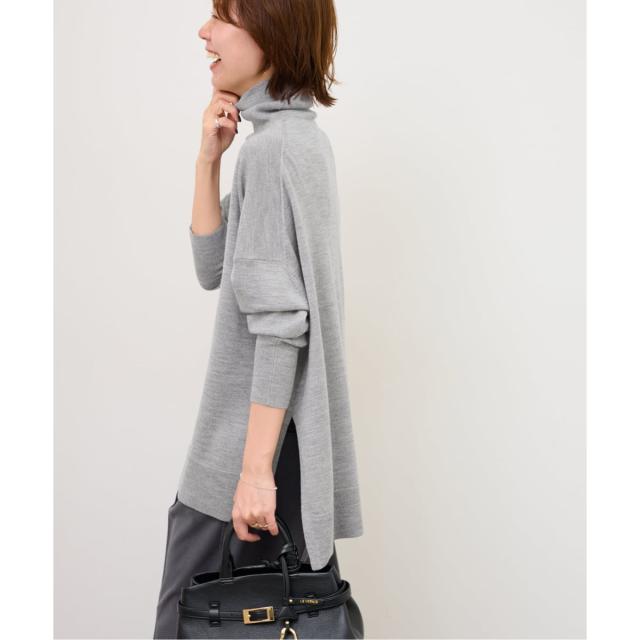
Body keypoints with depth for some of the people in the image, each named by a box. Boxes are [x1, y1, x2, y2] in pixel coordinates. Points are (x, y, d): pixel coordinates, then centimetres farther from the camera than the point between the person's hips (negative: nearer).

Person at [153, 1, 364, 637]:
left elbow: (278, 321, -21)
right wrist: (208, 158, 2)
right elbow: (213, 269, 12)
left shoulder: (274, 147, -16)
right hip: (297, 437, 9)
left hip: (257, 438, -9)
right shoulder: (304, 138, 13)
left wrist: (255, 467, -21)